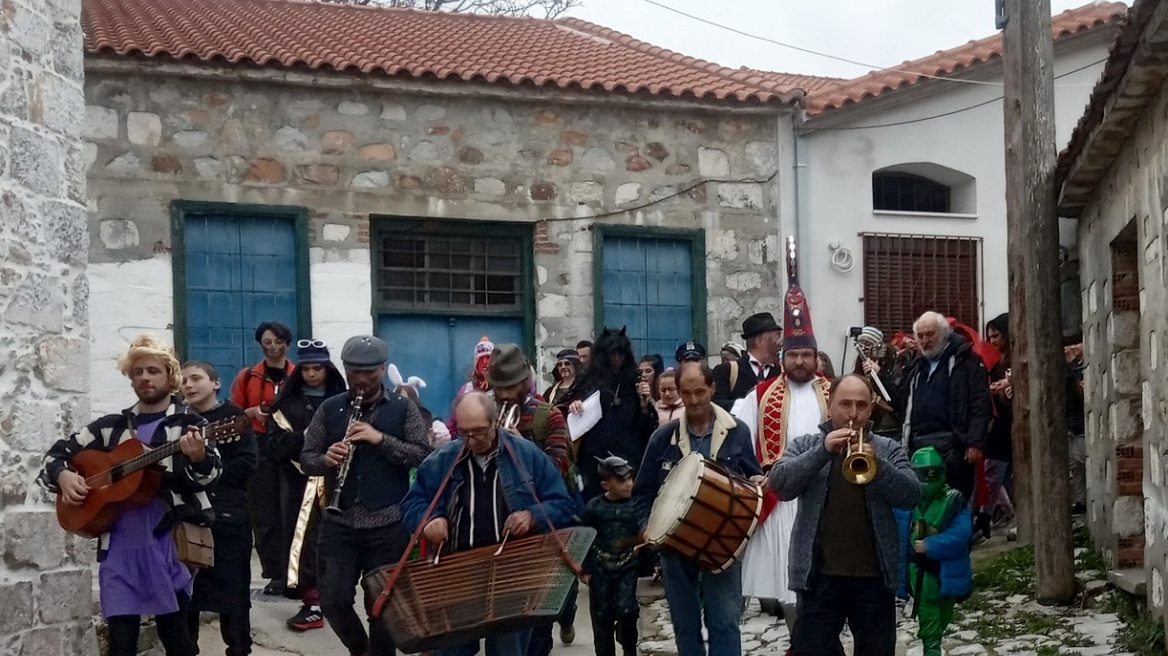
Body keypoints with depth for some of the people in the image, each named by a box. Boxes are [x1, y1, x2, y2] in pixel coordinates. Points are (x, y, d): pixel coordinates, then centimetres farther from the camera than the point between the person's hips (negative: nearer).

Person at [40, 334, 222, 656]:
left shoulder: (189, 424, 3)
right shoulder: (112, 425, 14)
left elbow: (210, 473, -9)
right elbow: (59, 451, 20)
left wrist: (198, 458, -31)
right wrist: (63, 475, -1)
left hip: (169, 544, -3)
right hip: (119, 545, 4)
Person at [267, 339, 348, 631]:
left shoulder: (341, 399, 2)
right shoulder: (286, 401, 7)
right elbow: (276, 444, 0)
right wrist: (303, 438, -16)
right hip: (297, 480, 2)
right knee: (302, 539, -1)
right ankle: (313, 602, 4)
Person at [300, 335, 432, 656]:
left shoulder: (403, 408, 1)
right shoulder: (329, 409, 7)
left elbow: (424, 456, -7)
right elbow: (306, 458, 8)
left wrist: (381, 439, -19)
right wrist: (326, 459, -15)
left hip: (388, 525, -2)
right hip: (338, 522, 2)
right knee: (332, 600, -2)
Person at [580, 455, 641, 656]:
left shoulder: (636, 504, -3)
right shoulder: (594, 507, -1)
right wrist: (585, 569, 2)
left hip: (628, 566, -1)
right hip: (600, 568, 1)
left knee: (625, 609, -15)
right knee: (601, 616, 6)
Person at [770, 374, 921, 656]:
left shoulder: (888, 449, 9)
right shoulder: (805, 445, 7)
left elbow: (912, 496, -4)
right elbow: (780, 485, -9)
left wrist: (877, 463, -21)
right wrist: (823, 451, -20)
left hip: (874, 575, 1)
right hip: (820, 575, -1)